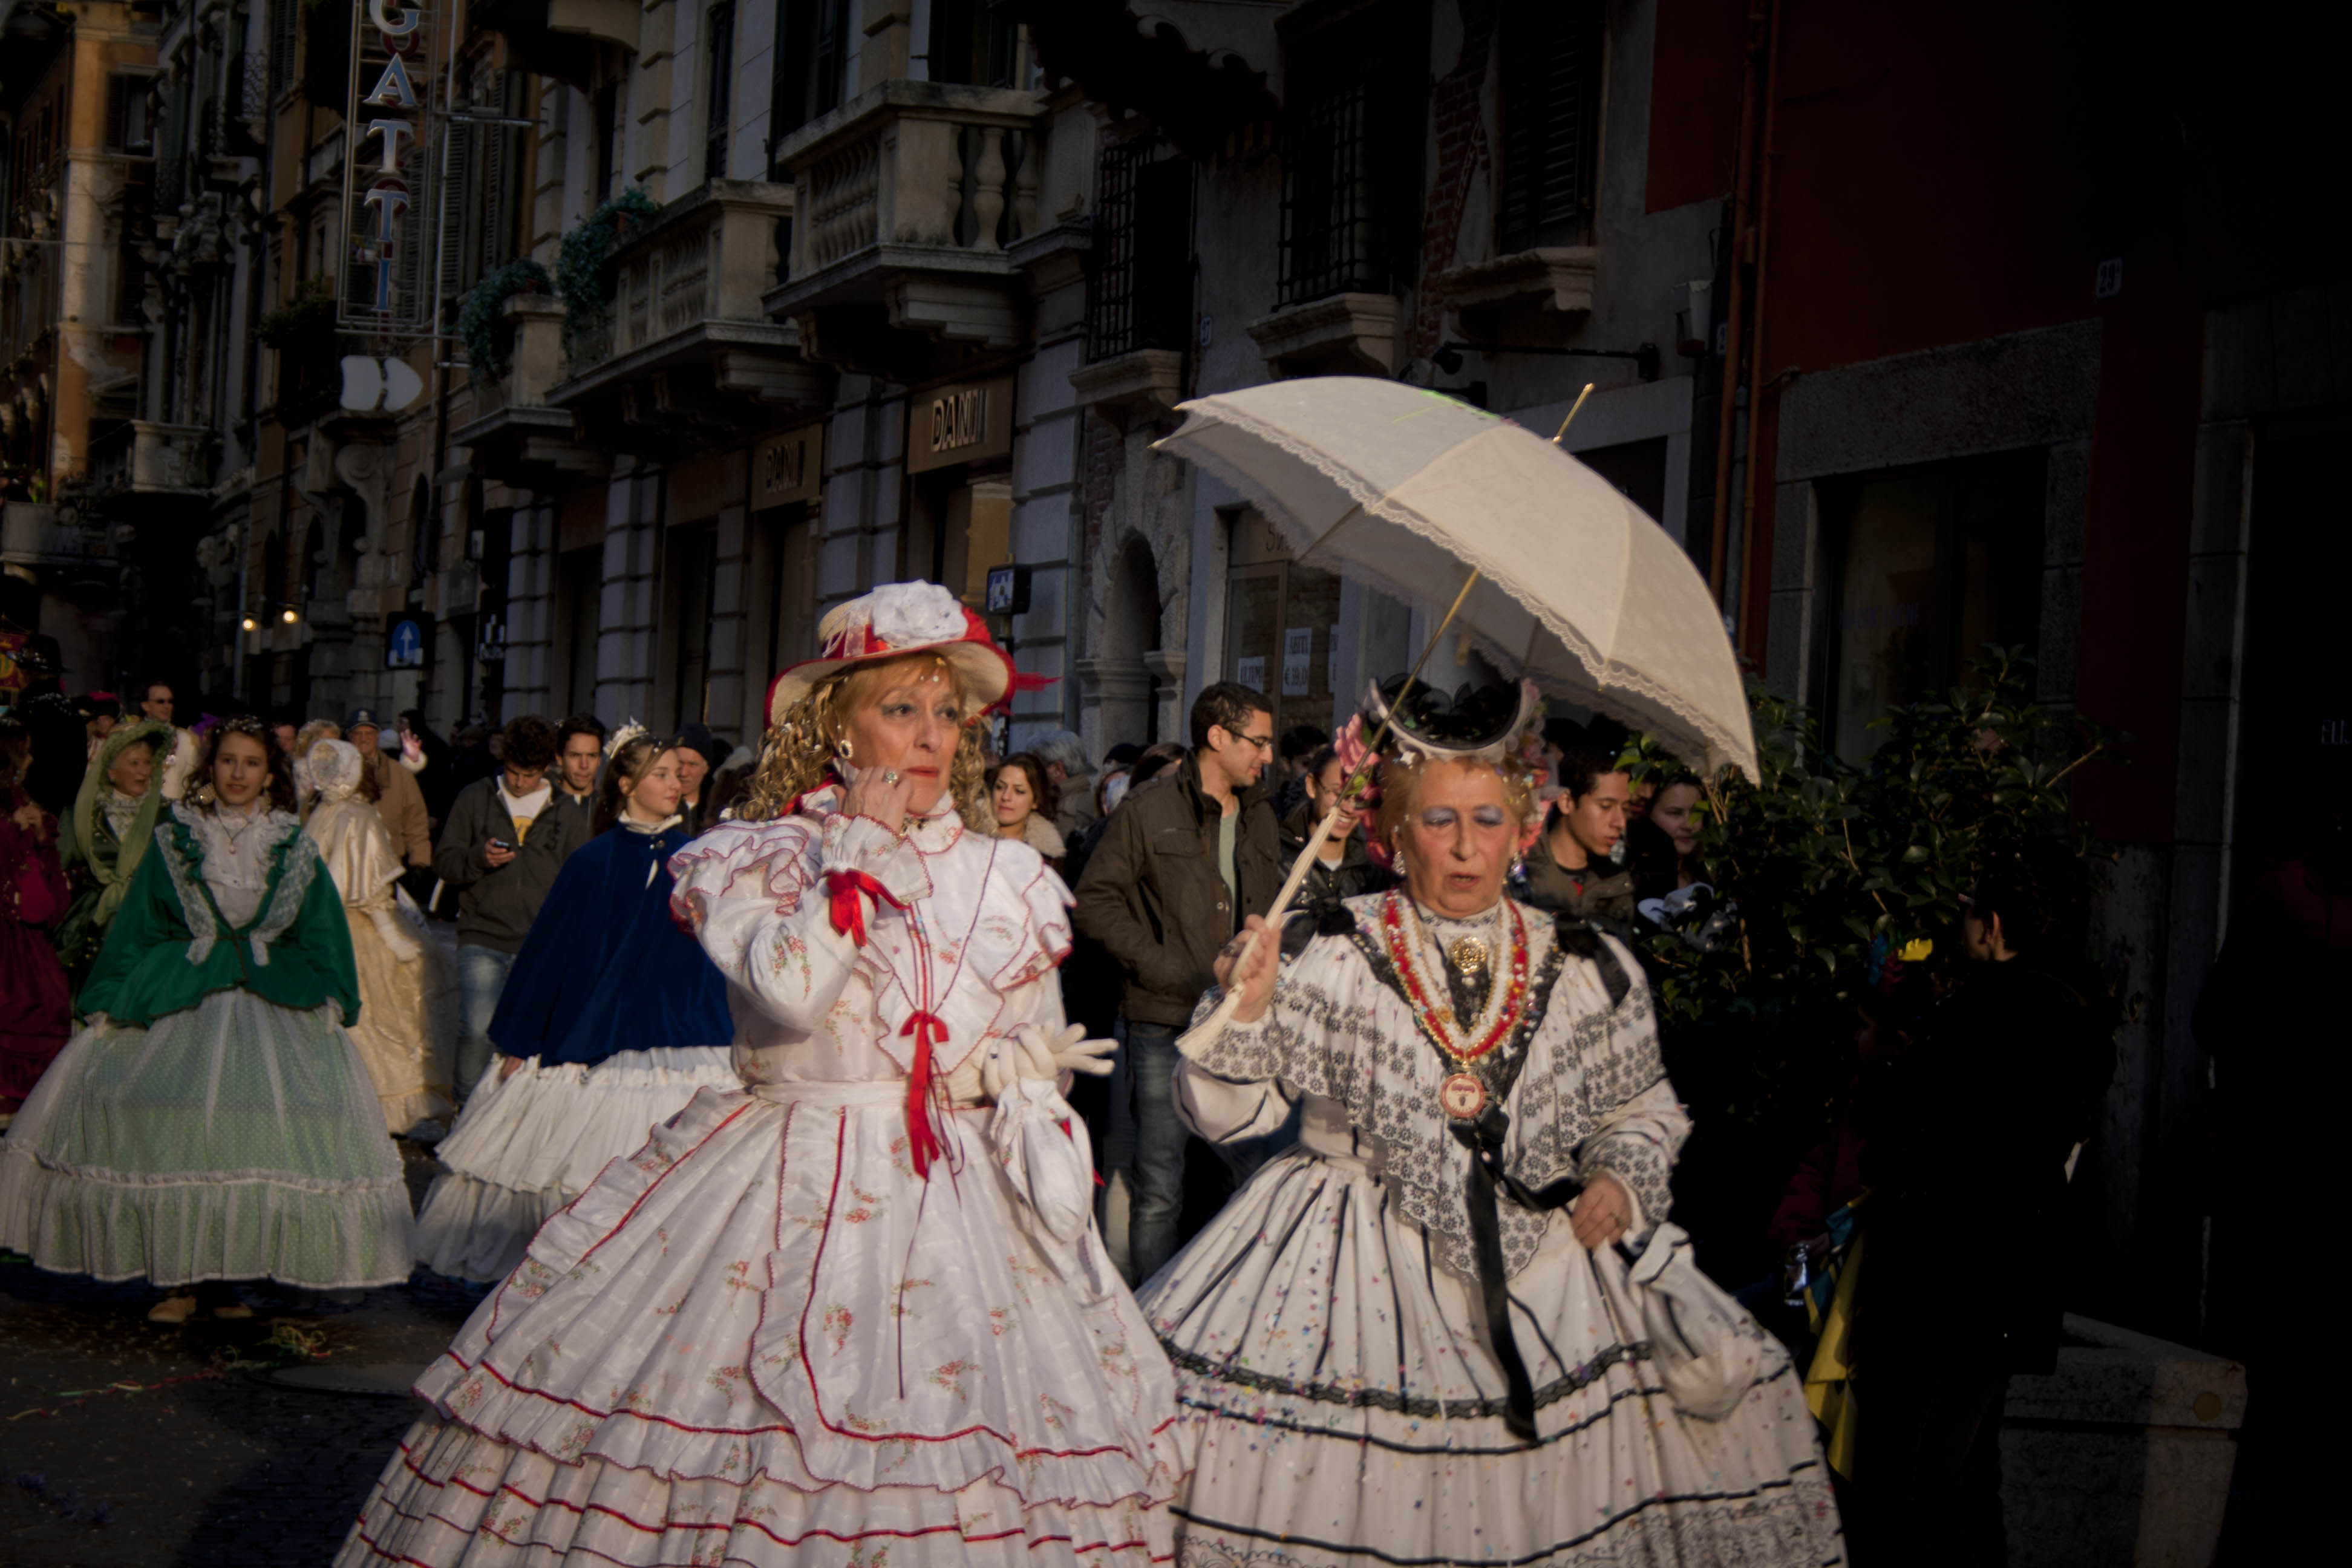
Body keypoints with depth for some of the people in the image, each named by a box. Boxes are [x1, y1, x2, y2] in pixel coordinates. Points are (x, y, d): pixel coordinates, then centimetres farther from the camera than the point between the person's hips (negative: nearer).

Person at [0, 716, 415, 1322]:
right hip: (177, 1002, 0)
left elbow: (323, 936, 16)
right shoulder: (175, 841, 8)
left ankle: (230, 1274, -3)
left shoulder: (295, 850, 10)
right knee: (170, 1124, -16)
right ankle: (179, 1279, -9)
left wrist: (329, 999, 7)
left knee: (258, 1131, -14)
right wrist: (113, 1001, 5)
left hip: (273, 1003, 1)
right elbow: (136, 928, 11)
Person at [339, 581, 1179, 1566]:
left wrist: (1036, 1135, -5)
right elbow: (790, 990, -18)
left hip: (966, 1199, 3)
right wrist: (860, 849, -11)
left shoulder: (1007, 881, 11)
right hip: (789, 1182, -3)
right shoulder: (751, 859, 1)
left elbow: (1036, 1061, 15)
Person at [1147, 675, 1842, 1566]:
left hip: (1543, 1254, 3)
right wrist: (1244, 1013, -22)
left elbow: (1641, 1108, 18)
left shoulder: (1585, 972, 3)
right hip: (1360, 1265, -2)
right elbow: (1227, 1109, -5)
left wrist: (1622, 1178, -2)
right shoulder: (1333, 957, -5)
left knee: (1721, 1377, -4)